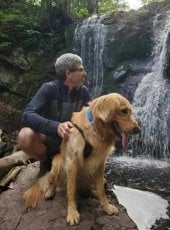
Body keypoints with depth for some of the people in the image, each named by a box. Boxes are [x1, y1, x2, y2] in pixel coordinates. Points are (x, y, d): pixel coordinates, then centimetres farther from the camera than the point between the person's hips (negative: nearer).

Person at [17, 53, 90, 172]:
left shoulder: (83, 91, -4)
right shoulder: (49, 89, -17)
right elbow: (27, 115, -30)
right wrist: (56, 126, -46)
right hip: (49, 138, -3)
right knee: (25, 136, -34)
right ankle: (47, 162, -2)